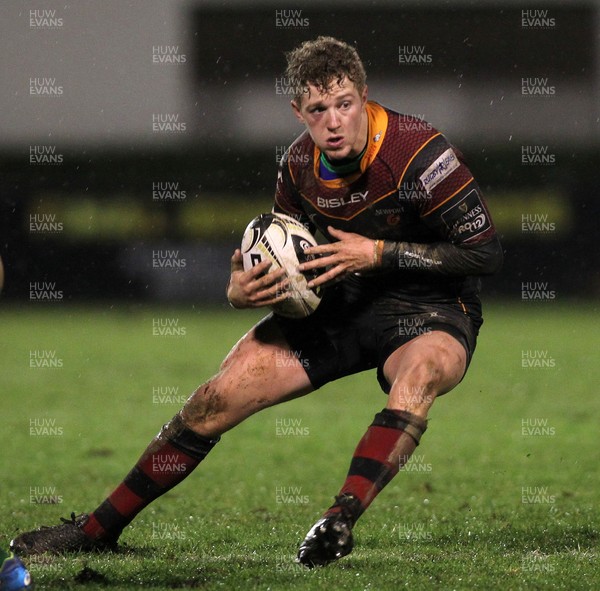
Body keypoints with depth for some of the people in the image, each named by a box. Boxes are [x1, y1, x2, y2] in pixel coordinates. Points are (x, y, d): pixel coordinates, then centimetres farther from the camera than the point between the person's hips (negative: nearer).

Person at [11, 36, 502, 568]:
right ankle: (99, 528, 6)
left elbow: (487, 253, -19)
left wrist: (378, 253, -22)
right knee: (218, 398, -6)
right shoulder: (299, 165, -4)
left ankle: (340, 521, -47)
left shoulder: (417, 151, -22)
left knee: (418, 375, -41)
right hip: (341, 305, 5)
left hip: (433, 310, -4)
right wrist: (242, 291, -13)